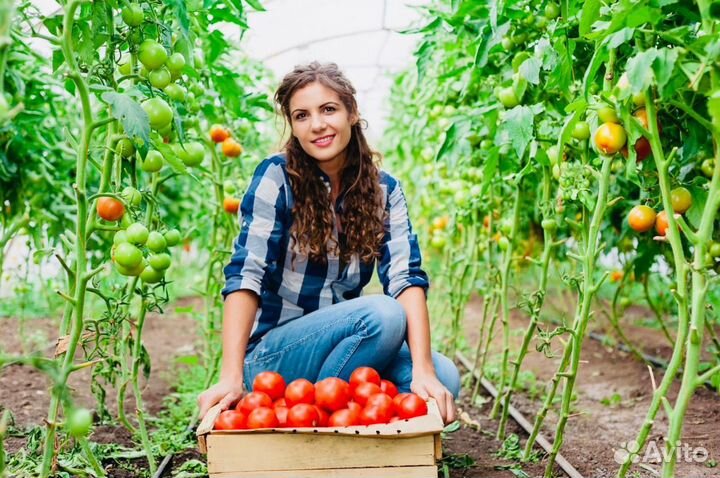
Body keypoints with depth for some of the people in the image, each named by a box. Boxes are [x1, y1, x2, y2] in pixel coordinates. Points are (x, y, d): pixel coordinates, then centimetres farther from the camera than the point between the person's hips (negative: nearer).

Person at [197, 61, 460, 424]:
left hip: (340, 347, 5)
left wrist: (423, 370, -27)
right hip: (270, 356, -5)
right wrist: (231, 376, -31)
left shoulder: (383, 190, 1)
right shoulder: (276, 177, -10)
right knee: (384, 314, -29)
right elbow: (245, 275, -20)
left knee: (444, 376, -19)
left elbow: (406, 276, -12)